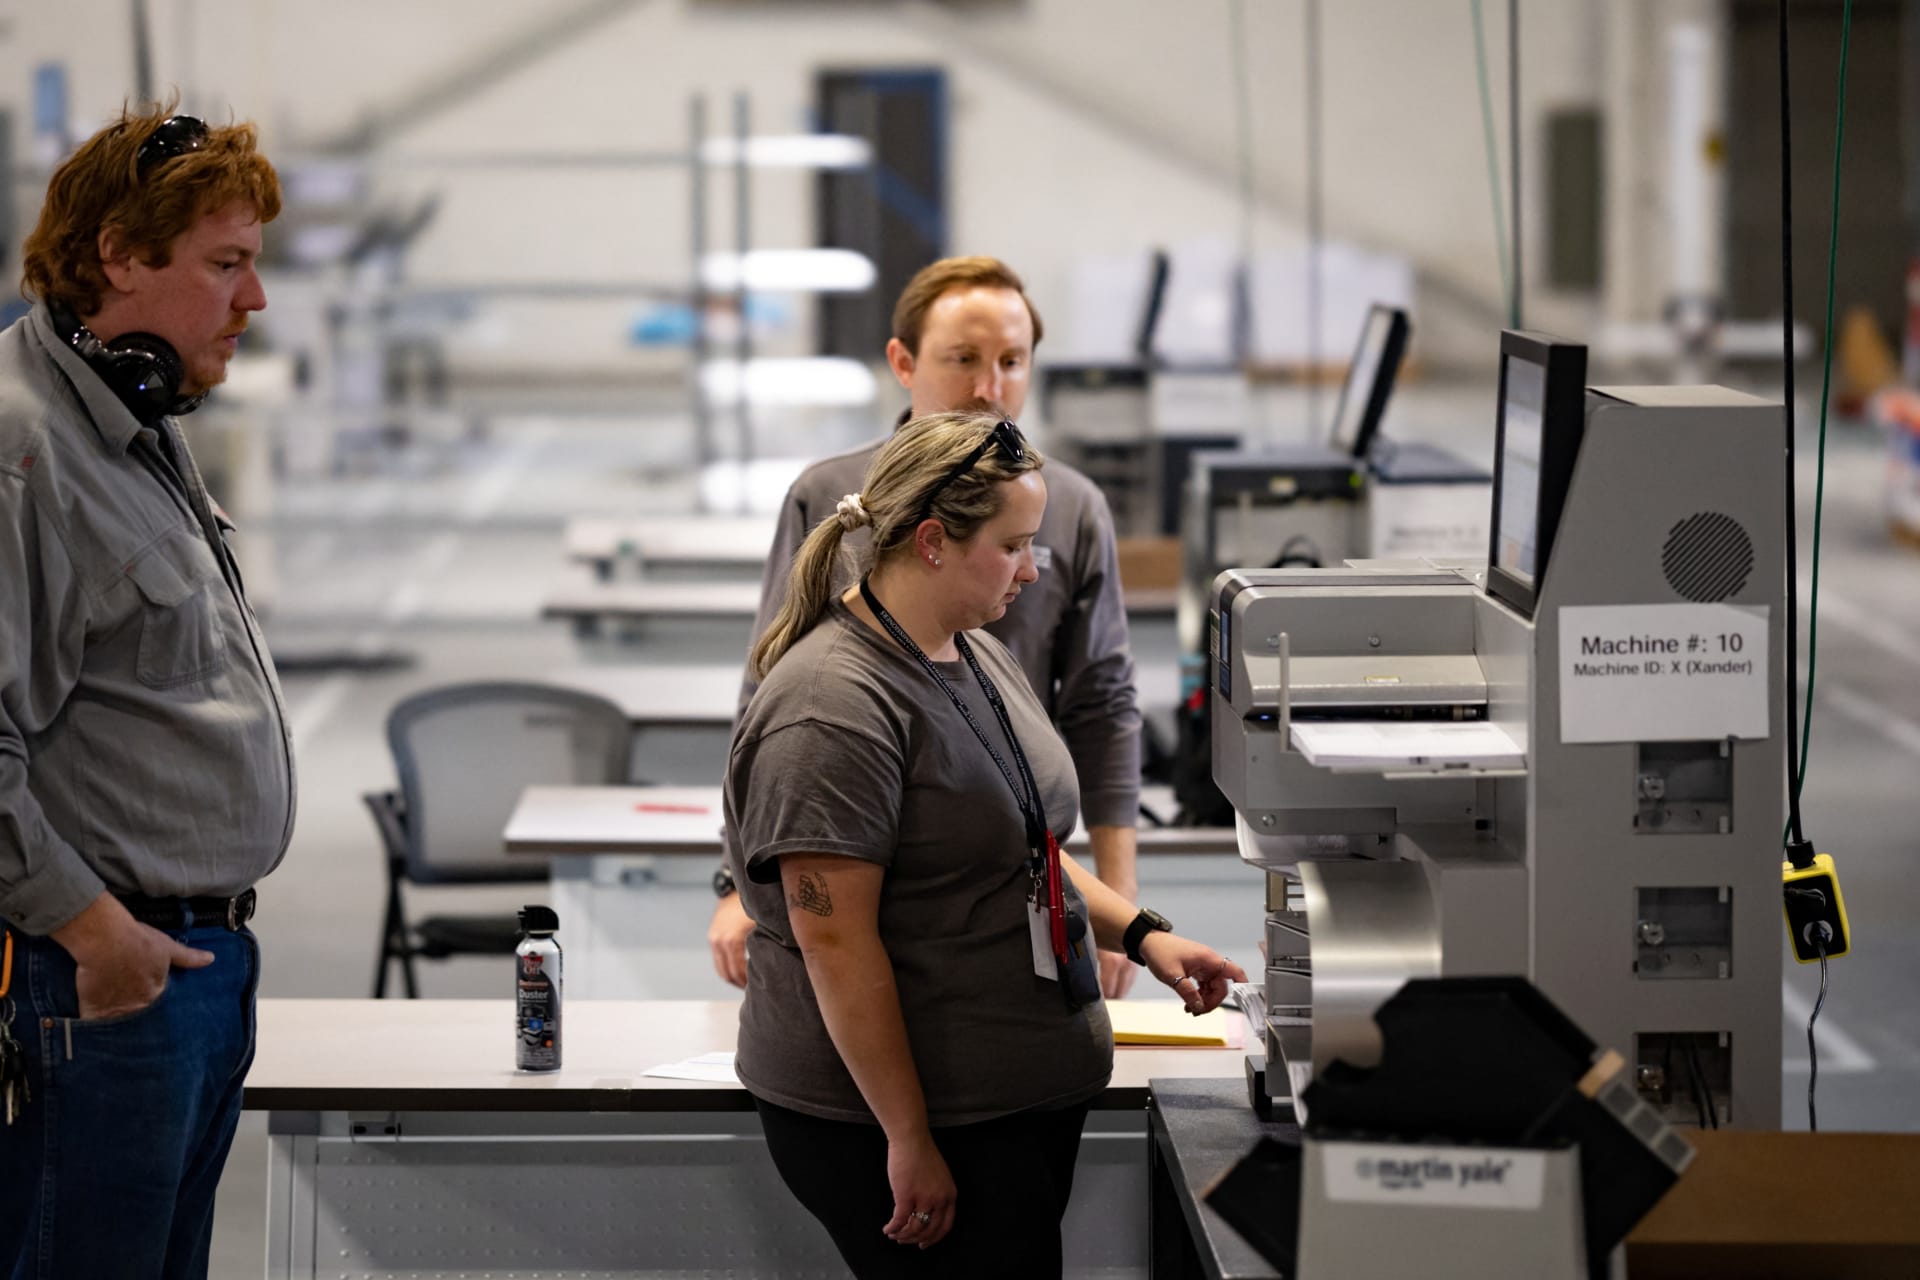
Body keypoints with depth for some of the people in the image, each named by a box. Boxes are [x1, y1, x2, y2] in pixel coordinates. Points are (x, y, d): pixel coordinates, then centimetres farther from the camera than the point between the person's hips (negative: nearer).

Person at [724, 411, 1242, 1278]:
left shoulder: (982, 658, 12)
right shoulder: (834, 708, -19)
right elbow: (835, 940, -21)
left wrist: (1140, 934, 9)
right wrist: (910, 1142, -21)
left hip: (1027, 1099, 9)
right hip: (902, 1117, -9)